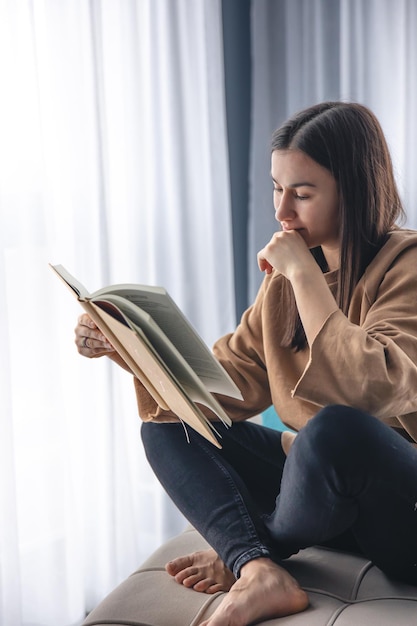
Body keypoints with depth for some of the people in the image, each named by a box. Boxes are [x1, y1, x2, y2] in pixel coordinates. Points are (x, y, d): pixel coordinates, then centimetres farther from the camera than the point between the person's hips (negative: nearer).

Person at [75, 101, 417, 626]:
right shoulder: (287, 277, 6)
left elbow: (372, 390, -32)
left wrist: (304, 273, -24)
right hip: (318, 479, 7)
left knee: (334, 430, -39)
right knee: (165, 428, 0)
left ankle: (238, 554, -6)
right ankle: (260, 573, -23)